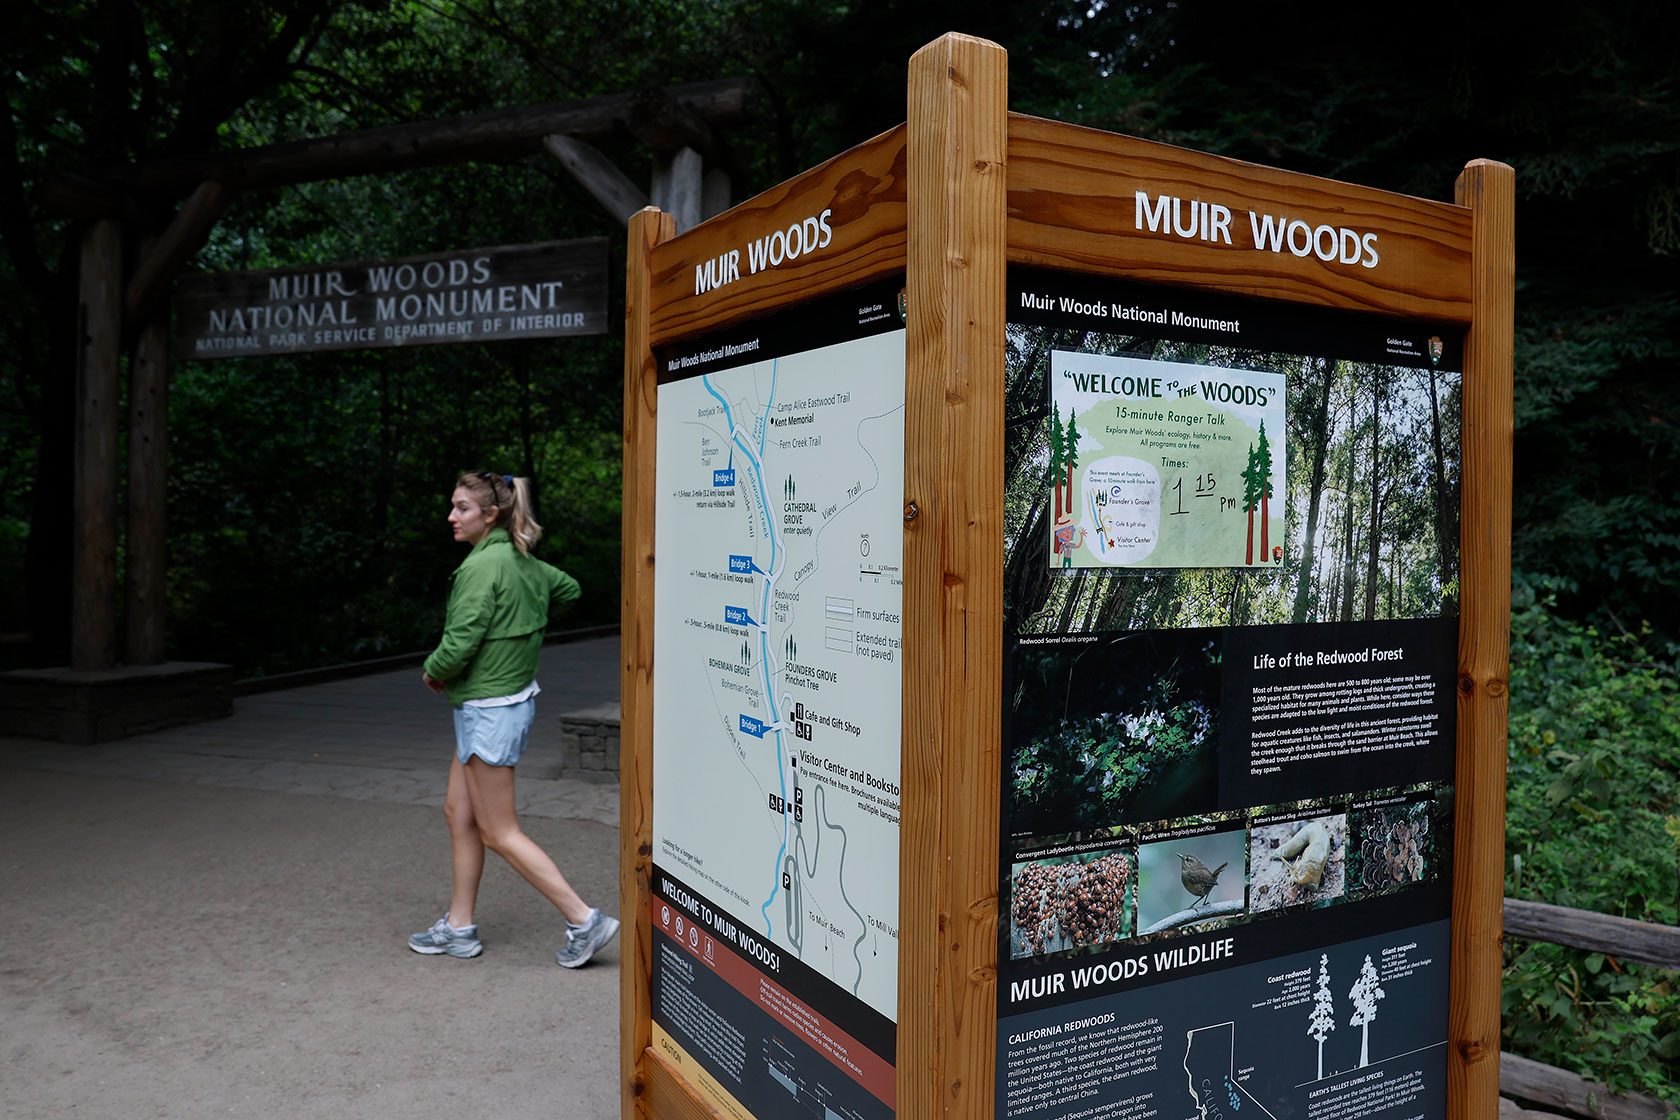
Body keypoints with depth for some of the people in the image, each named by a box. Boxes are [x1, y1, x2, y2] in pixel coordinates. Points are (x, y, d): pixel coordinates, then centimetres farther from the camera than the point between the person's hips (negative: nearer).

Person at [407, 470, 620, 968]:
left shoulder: (482, 565, -20)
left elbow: (459, 645, -24)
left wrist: (432, 672, -3)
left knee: (498, 832, -1)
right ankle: (459, 927, 27)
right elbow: (568, 590, 25)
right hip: (511, 699, 10)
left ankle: (585, 920, 1)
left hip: (489, 710, -10)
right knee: (459, 812, 17)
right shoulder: (523, 561, 7)